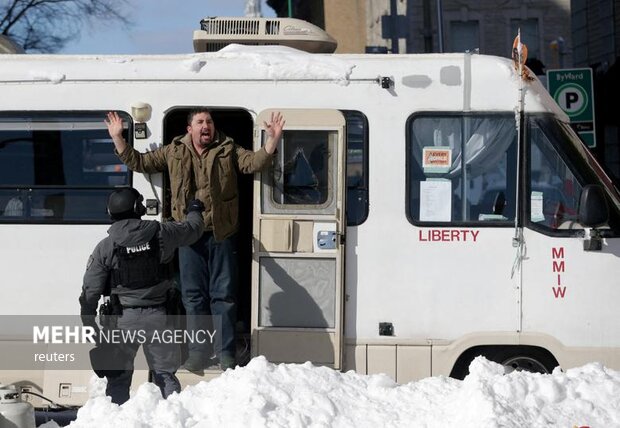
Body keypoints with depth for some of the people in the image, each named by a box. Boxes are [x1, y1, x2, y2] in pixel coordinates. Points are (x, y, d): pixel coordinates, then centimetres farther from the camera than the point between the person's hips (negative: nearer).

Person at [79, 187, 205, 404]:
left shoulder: (105, 247, -4)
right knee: (165, 375, 8)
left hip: (124, 318, -1)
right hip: (158, 317, 1)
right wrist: (195, 211, 42)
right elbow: (193, 229, 19)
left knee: (118, 377, 8)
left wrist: (90, 327, 4)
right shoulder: (160, 232, -1)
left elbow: (90, 292, -5)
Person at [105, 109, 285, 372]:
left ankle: (226, 355, 5)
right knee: (194, 295, 4)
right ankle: (198, 353, 10)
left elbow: (255, 162, -5)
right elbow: (139, 162, 15)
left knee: (223, 294, 0)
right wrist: (117, 138, 7)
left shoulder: (228, 151, 6)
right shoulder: (173, 153, 10)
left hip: (221, 234, -2)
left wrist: (272, 140, -21)